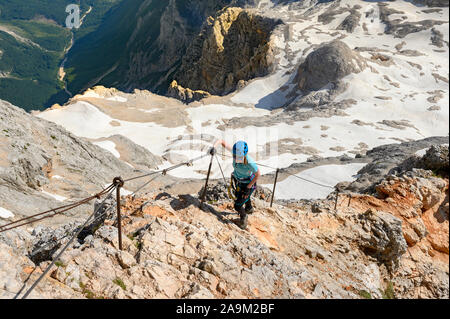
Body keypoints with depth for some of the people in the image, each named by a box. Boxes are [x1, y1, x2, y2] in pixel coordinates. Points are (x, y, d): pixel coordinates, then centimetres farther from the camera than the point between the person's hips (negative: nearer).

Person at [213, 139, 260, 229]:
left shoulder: (250, 163, -41)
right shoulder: (235, 151, -29)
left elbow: (258, 174, -24)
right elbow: (222, 141, -20)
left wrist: (248, 187, -19)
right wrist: (214, 147, -40)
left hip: (248, 183, -6)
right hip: (238, 180, 6)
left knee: (237, 206, -3)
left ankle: (244, 217, 32)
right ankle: (249, 208, 68)